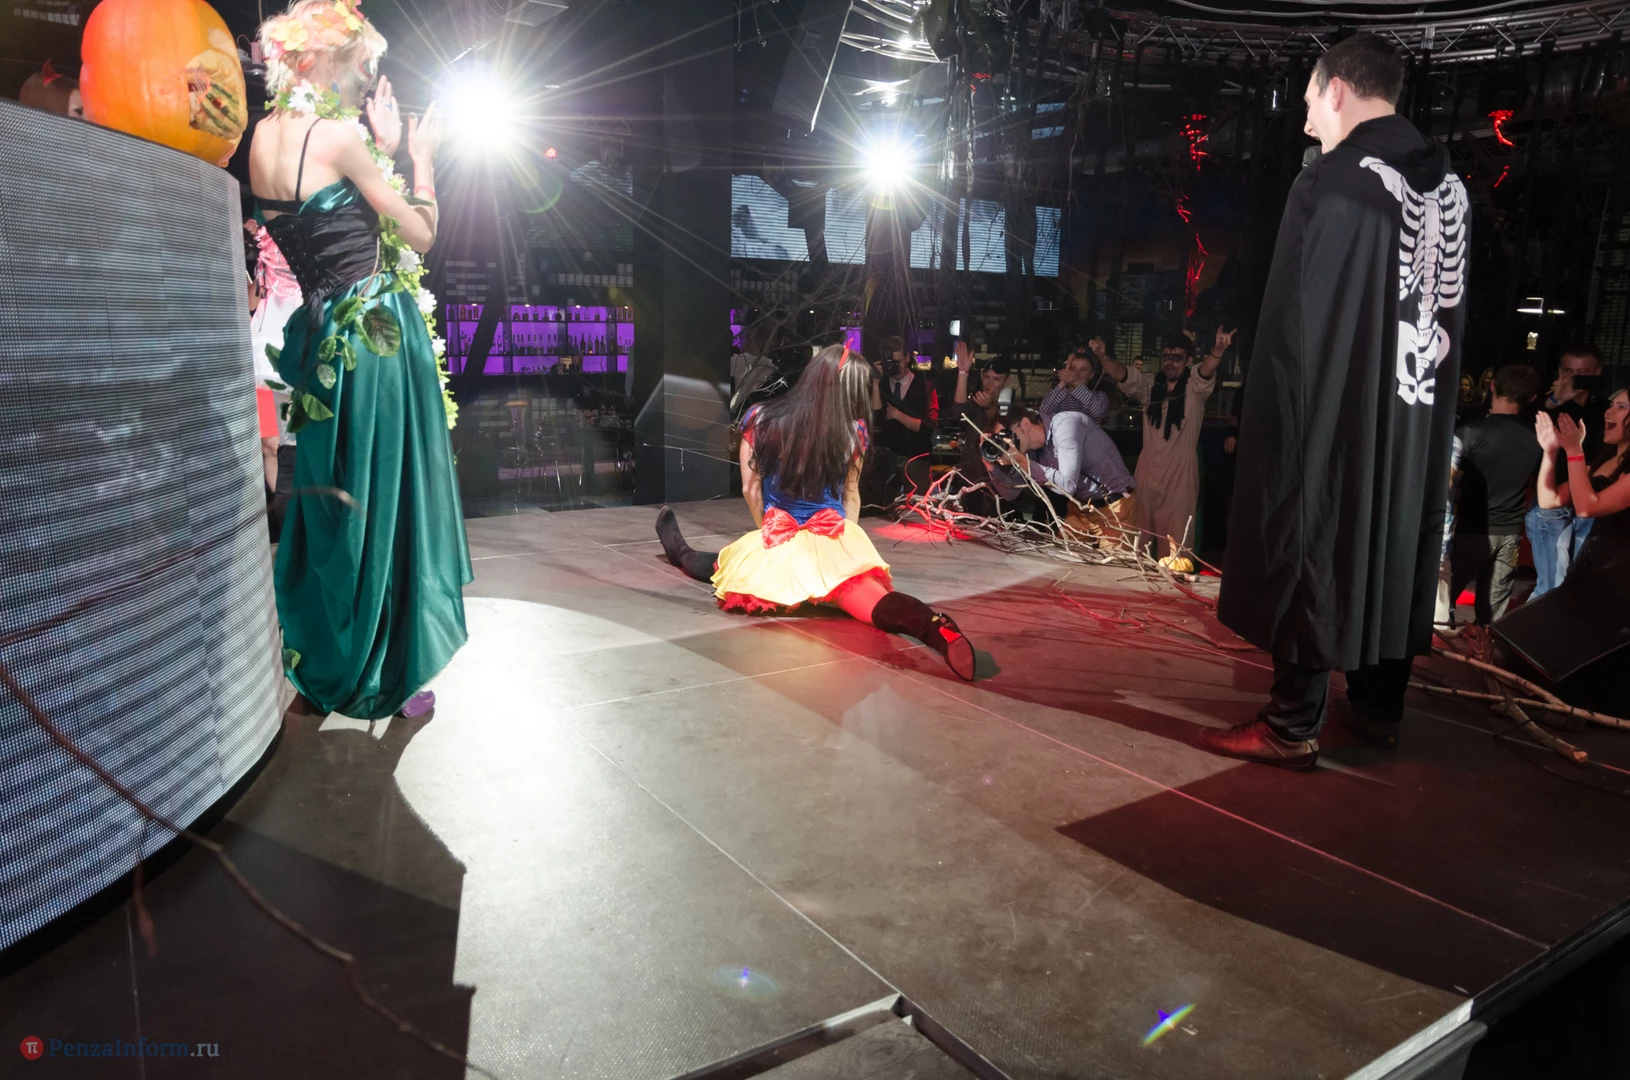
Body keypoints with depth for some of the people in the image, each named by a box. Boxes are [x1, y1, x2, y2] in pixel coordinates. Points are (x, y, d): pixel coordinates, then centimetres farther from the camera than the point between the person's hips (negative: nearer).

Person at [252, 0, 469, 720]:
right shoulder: (336, 136, -14)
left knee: (333, 500, 18)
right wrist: (420, 156, 4)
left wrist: (384, 147, 15)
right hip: (377, 335, -8)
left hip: (324, 340, 8)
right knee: (385, 503, 2)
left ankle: (322, 663, 32)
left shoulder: (264, 136, 9)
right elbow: (421, 235, -9)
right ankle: (384, 678, 14)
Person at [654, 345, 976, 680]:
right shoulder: (853, 429, 3)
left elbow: (750, 489, 11)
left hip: (779, 542, 1)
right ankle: (936, 627, -48)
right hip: (834, 543, -1)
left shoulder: (760, 419, 2)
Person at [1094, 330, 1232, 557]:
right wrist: (1102, 355, -23)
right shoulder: (1149, 384, 8)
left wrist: (1218, 349, -46)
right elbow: (1119, 373, -2)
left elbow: (1206, 370, -23)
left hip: (1180, 471, -4)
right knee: (1141, 530, 13)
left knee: (1175, 537, -1)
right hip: (1148, 468, 4)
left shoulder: (1194, 385, -3)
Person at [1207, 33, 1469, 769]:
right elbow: (1454, 309, 15)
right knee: (1394, 552, 14)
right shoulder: (1449, 184, 10)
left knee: (1313, 554, -1)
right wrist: (1431, 394, 21)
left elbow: (1291, 317, -14)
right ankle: (1379, 710, 25)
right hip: (1416, 409, 7)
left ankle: (1293, 726, 4)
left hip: (1336, 408, -7)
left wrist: (1275, 417, -7)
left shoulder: (1331, 182, -13)